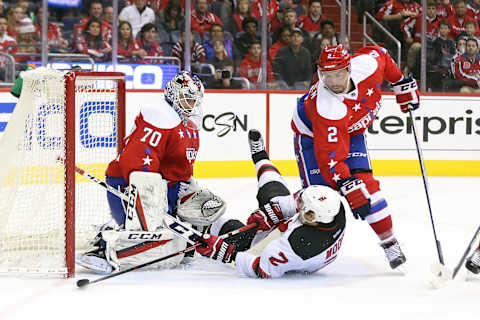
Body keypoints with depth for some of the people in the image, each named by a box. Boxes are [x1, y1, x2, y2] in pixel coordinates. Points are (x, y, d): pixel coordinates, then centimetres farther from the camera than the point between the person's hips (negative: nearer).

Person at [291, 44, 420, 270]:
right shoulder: (326, 108, -41)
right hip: (312, 132, -4)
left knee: (365, 183, -10)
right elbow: (330, 157, -41)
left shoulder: (367, 65, -29)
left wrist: (403, 85, 5)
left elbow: (381, 55, -1)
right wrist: (350, 190, -46)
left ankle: (389, 242, -2)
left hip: (351, 131, 4)